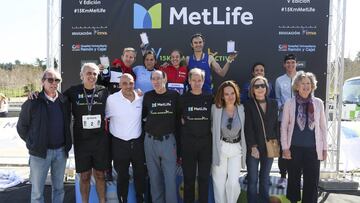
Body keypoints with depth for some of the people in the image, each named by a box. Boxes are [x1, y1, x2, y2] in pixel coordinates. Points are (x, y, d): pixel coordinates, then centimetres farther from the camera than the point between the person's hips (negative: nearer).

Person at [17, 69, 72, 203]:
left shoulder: (64, 101, 3)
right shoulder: (33, 102, -9)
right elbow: (21, 126, 1)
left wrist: (66, 144, 10)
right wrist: (32, 143, 1)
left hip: (61, 151, 4)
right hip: (40, 152, -3)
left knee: (59, 187, 16)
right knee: (37, 190, 7)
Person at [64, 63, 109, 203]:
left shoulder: (103, 91, 1)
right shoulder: (73, 91, -1)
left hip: (100, 140, 1)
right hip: (81, 140, 0)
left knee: (99, 175, 11)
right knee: (85, 176, 10)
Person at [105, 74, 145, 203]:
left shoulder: (141, 98, -2)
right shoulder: (112, 99, -11)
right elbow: (105, 117, 1)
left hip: (138, 142, 3)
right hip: (120, 144, -3)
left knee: (140, 174, 15)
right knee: (122, 176, 11)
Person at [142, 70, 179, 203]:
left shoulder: (174, 95, -1)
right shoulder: (147, 96, 3)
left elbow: (179, 117, 5)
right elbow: (141, 115, 13)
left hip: (168, 140, -2)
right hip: (150, 141, 2)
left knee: (170, 176, 2)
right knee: (154, 175, 11)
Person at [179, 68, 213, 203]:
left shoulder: (209, 98, 4)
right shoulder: (183, 98, 2)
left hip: (206, 142, 1)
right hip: (188, 142, -1)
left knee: (204, 176, 7)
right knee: (189, 176, 7)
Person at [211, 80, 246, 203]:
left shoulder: (241, 108, -2)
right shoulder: (215, 108, -7)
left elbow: (243, 130, 8)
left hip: (236, 149, 1)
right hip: (220, 148, 0)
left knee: (233, 182, -5)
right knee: (219, 182, 8)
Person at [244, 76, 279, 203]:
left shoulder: (273, 103, 7)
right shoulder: (248, 105, -5)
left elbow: (276, 124, 9)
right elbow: (248, 128, -9)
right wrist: (253, 146, -14)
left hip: (269, 147, 3)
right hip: (253, 148, -3)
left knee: (265, 178, 12)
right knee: (252, 179, 2)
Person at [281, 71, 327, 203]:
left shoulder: (318, 103, 1)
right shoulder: (289, 103, -3)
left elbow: (323, 126, 5)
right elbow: (284, 127, -1)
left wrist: (325, 147, 4)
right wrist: (285, 147, -6)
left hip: (313, 148, 1)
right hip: (295, 147, -1)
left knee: (312, 181, 6)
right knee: (294, 179, 12)